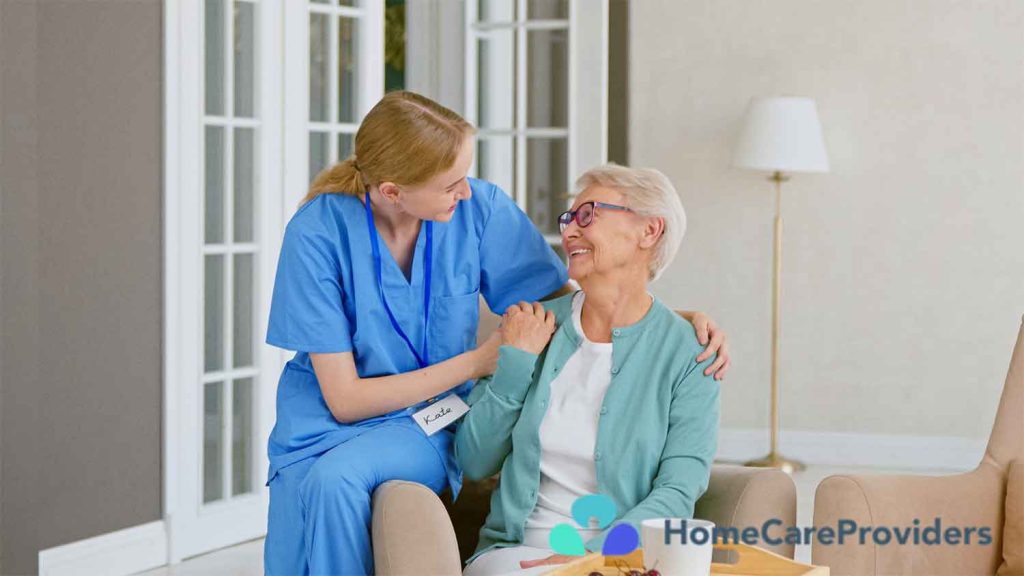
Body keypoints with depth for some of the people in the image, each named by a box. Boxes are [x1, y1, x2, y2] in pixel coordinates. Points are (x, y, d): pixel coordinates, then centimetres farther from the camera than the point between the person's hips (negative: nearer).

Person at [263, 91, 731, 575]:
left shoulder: (480, 208, -9)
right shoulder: (318, 233, -16)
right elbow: (345, 398, -14)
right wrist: (477, 362, -15)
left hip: (429, 428, 1)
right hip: (327, 425, 0)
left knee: (334, 477, -32)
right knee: (317, 486, -35)